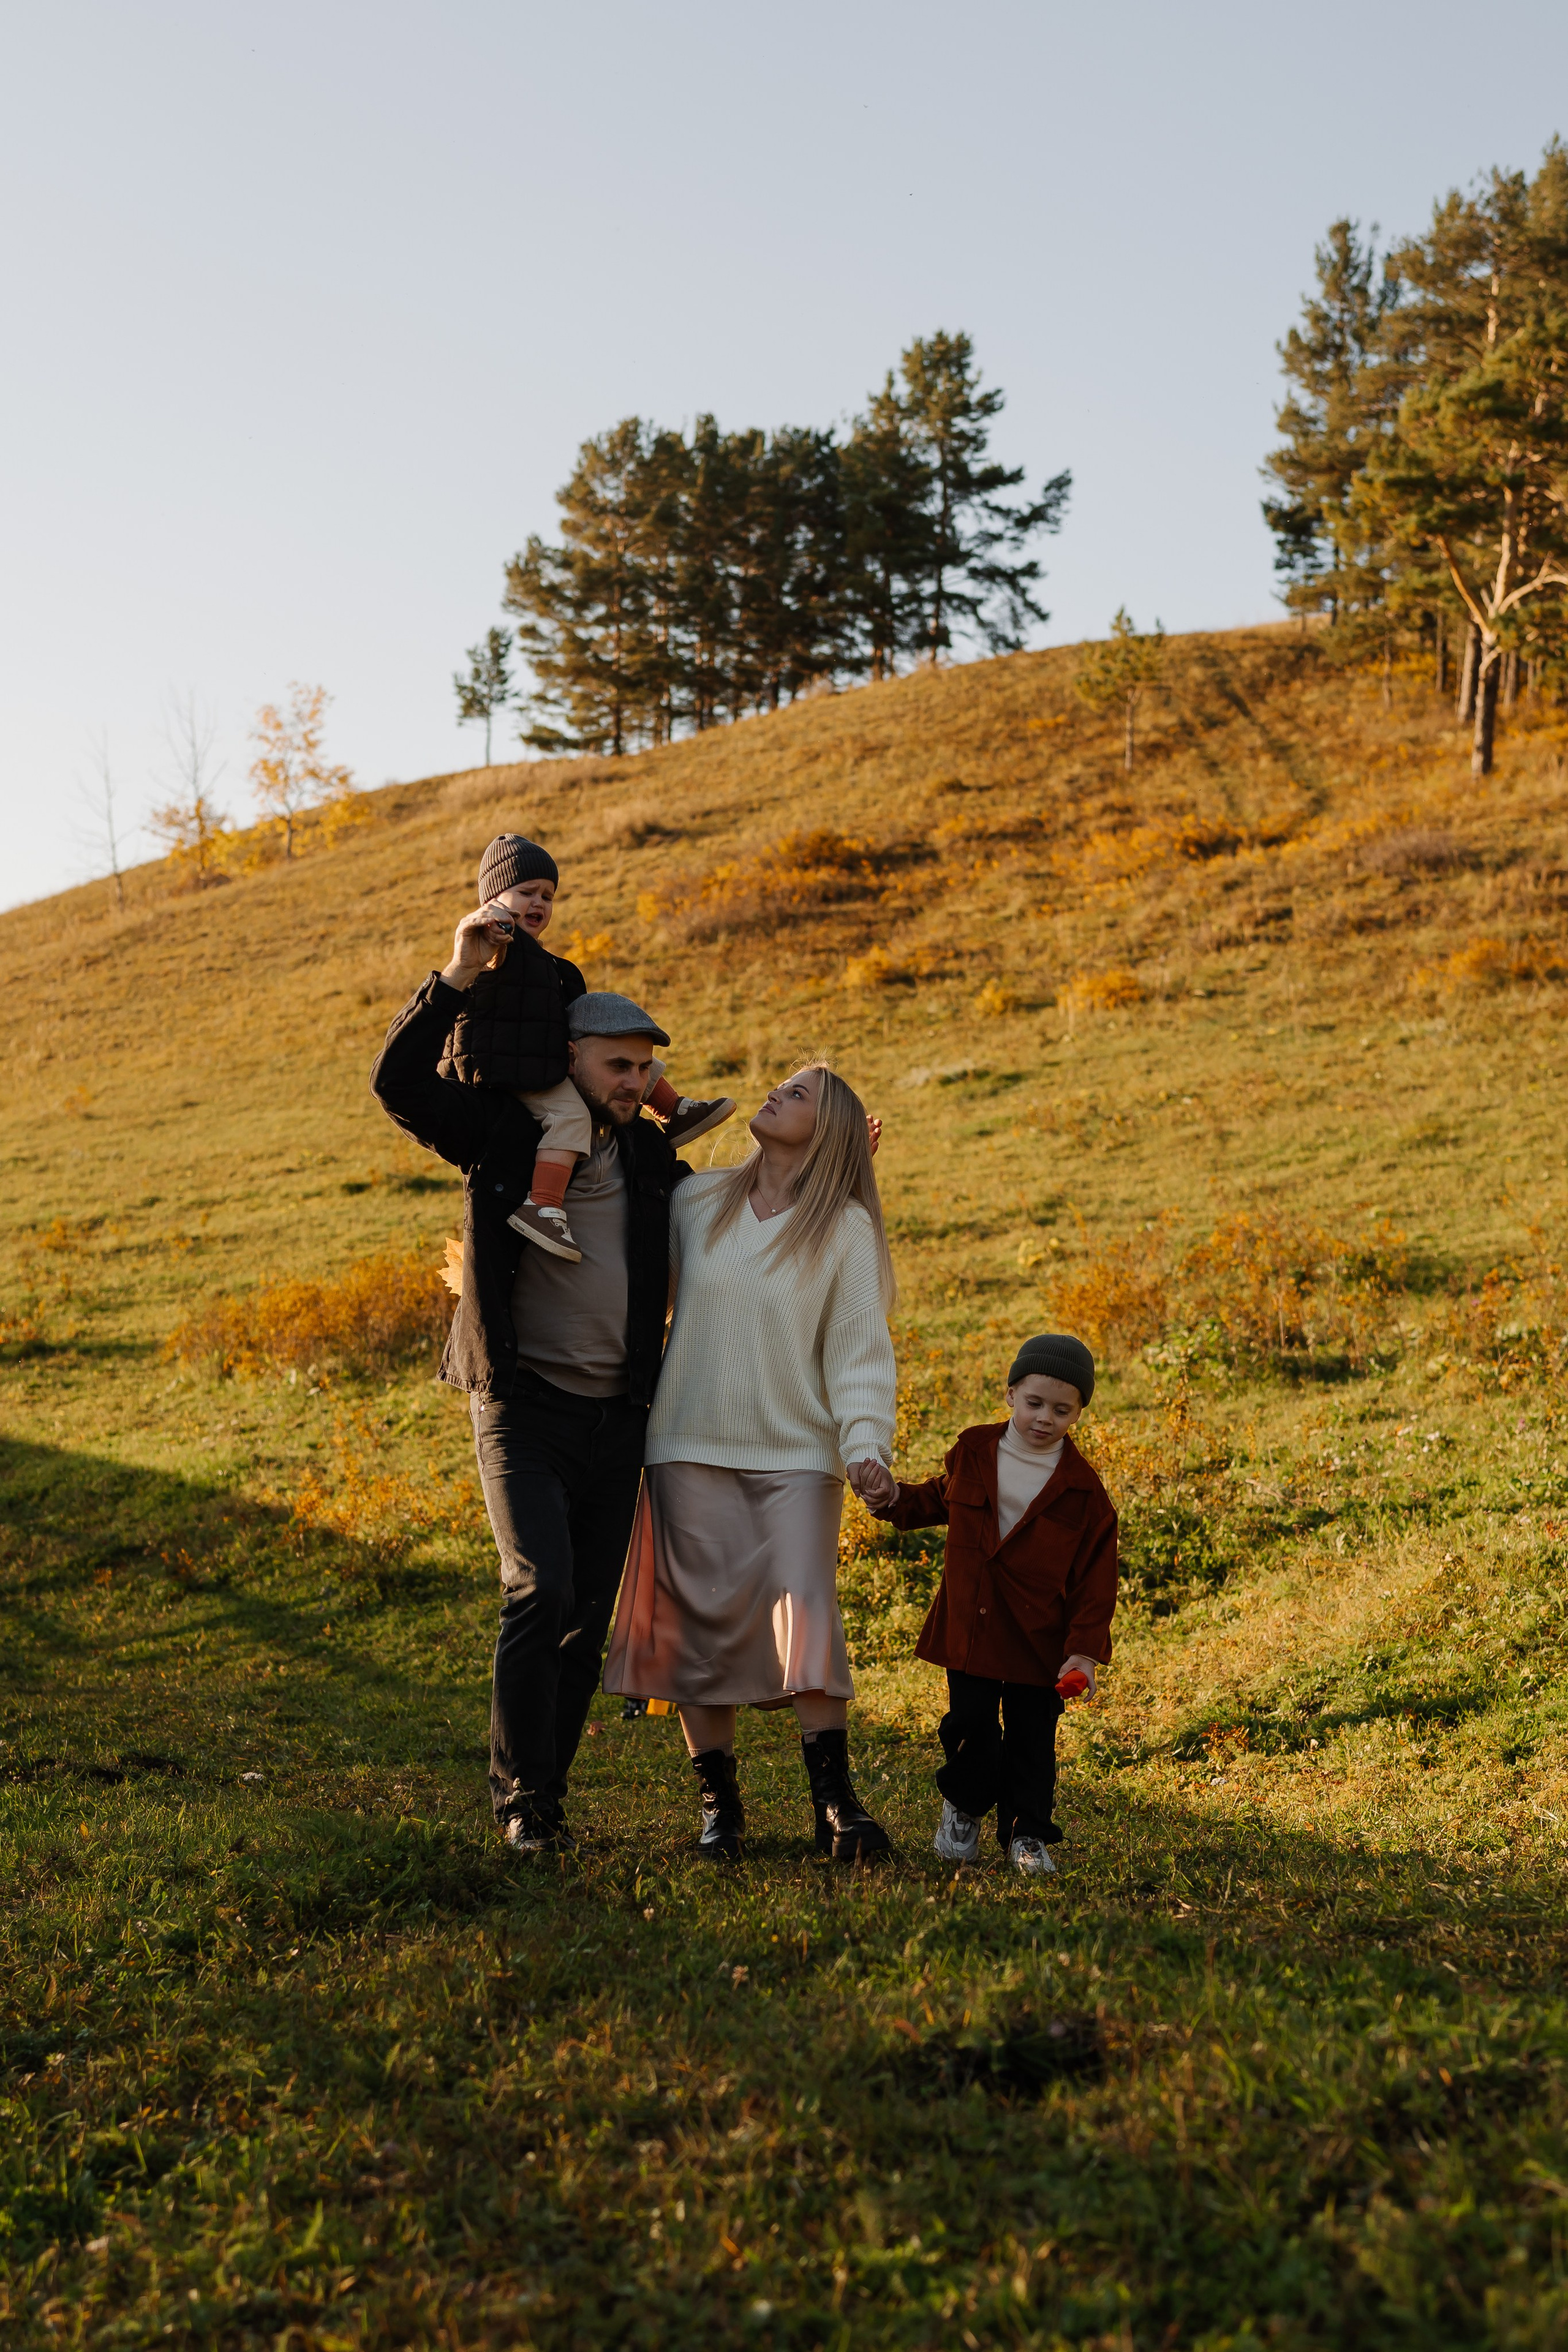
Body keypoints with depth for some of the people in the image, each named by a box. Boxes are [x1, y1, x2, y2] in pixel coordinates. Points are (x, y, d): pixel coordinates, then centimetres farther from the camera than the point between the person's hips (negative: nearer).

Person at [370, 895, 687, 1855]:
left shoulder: (651, 1159, 12)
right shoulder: (503, 1135, 0)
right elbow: (400, 1083, -12)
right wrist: (459, 978, -20)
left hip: (618, 1417, 5)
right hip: (524, 1407, -4)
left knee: (589, 1618, 7)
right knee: (541, 1589, -18)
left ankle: (546, 1791, 20)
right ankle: (522, 1794, -5)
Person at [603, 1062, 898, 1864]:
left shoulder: (845, 1229, -1)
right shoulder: (694, 1201, 6)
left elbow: (859, 1350, -3)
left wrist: (866, 1446, -15)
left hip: (796, 1454, -2)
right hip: (692, 1446, 2)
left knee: (805, 1613, -13)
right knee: (703, 1624, 2)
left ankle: (834, 1801, -5)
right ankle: (719, 1804, 13)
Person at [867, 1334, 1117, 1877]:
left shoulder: (1083, 1491, -7)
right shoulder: (973, 1452, 2)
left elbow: (1096, 1578, -5)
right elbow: (938, 1500, 23)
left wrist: (1085, 1648, -13)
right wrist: (894, 1501, 4)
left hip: (1039, 1637, -2)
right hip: (970, 1627, 2)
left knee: (1031, 1736, 3)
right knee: (971, 1725, 1)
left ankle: (1027, 1833, 19)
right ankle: (963, 1809, 27)